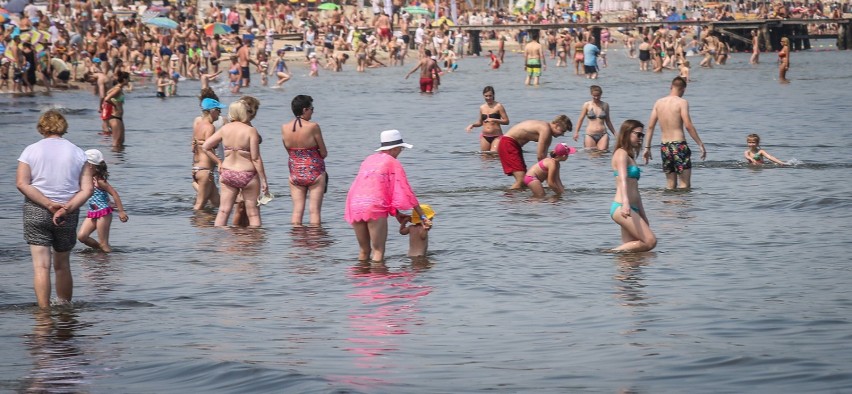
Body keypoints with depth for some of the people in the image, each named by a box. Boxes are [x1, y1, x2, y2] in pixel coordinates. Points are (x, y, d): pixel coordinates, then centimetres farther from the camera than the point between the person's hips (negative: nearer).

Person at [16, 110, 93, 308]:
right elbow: (87, 189, -6)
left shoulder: (31, 151, -1)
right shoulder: (78, 153, 3)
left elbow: (22, 183, -12)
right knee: (62, 265, 17)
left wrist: (49, 204, -15)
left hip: (36, 211, -2)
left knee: (41, 265, -3)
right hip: (68, 215, 2)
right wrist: (67, 208, -13)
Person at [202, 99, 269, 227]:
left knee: (223, 211, 8)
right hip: (247, 175, -4)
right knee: (253, 213, 5)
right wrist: (263, 180, -7)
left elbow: (205, 146, 5)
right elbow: (256, 158, -13)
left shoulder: (225, 129, 0)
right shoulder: (251, 131, -13)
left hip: (227, 173, 4)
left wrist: (219, 162, 12)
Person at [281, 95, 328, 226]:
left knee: (297, 210, 8)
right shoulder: (313, 127, -15)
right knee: (315, 210, 2)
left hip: (295, 173, 4)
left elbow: (288, 150, 10)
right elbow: (324, 153, -7)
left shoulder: (284, 128, -1)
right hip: (314, 172, -4)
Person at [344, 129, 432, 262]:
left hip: (355, 205, 6)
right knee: (378, 251, -1)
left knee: (364, 250, 16)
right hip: (375, 206, -6)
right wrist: (422, 216, 6)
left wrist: (396, 213, 28)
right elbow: (406, 191, 3)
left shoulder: (368, 159, 23)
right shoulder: (393, 162, 5)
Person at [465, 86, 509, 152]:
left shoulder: (498, 106, -4)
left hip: (496, 136, -5)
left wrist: (494, 120, -19)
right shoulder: (482, 108, 12)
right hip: (484, 137, 5)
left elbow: (506, 121, -6)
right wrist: (473, 125, 3)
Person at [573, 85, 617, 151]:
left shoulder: (605, 105, 10)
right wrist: (576, 132, 1)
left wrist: (615, 134, 20)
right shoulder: (587, 105, 4)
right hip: (590, 135, -1)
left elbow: (608, 121, 19)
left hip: (603, 135, 1)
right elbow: (581, 119, 8)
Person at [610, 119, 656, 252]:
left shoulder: (630, 155, 24)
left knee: (630, 249, 0)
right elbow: (622, 180, -23)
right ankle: (613, 253, -12)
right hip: (621, 207, -10)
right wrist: (625, 203, -39)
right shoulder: (621, 153, -5)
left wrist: (643, 216, 28)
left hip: (630, 210, 10)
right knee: (650, 241, -15)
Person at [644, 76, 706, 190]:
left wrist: (647, 148, 13)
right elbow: (688, 126, -14)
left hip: (664, 146, 6)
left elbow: (650, 126, 8)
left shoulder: (659, 103, 9)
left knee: (670, 185, 13)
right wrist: (701, 144, -10)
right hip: (679, 145, -6)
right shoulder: (682, 102, -7)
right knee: (685, 185, -3)